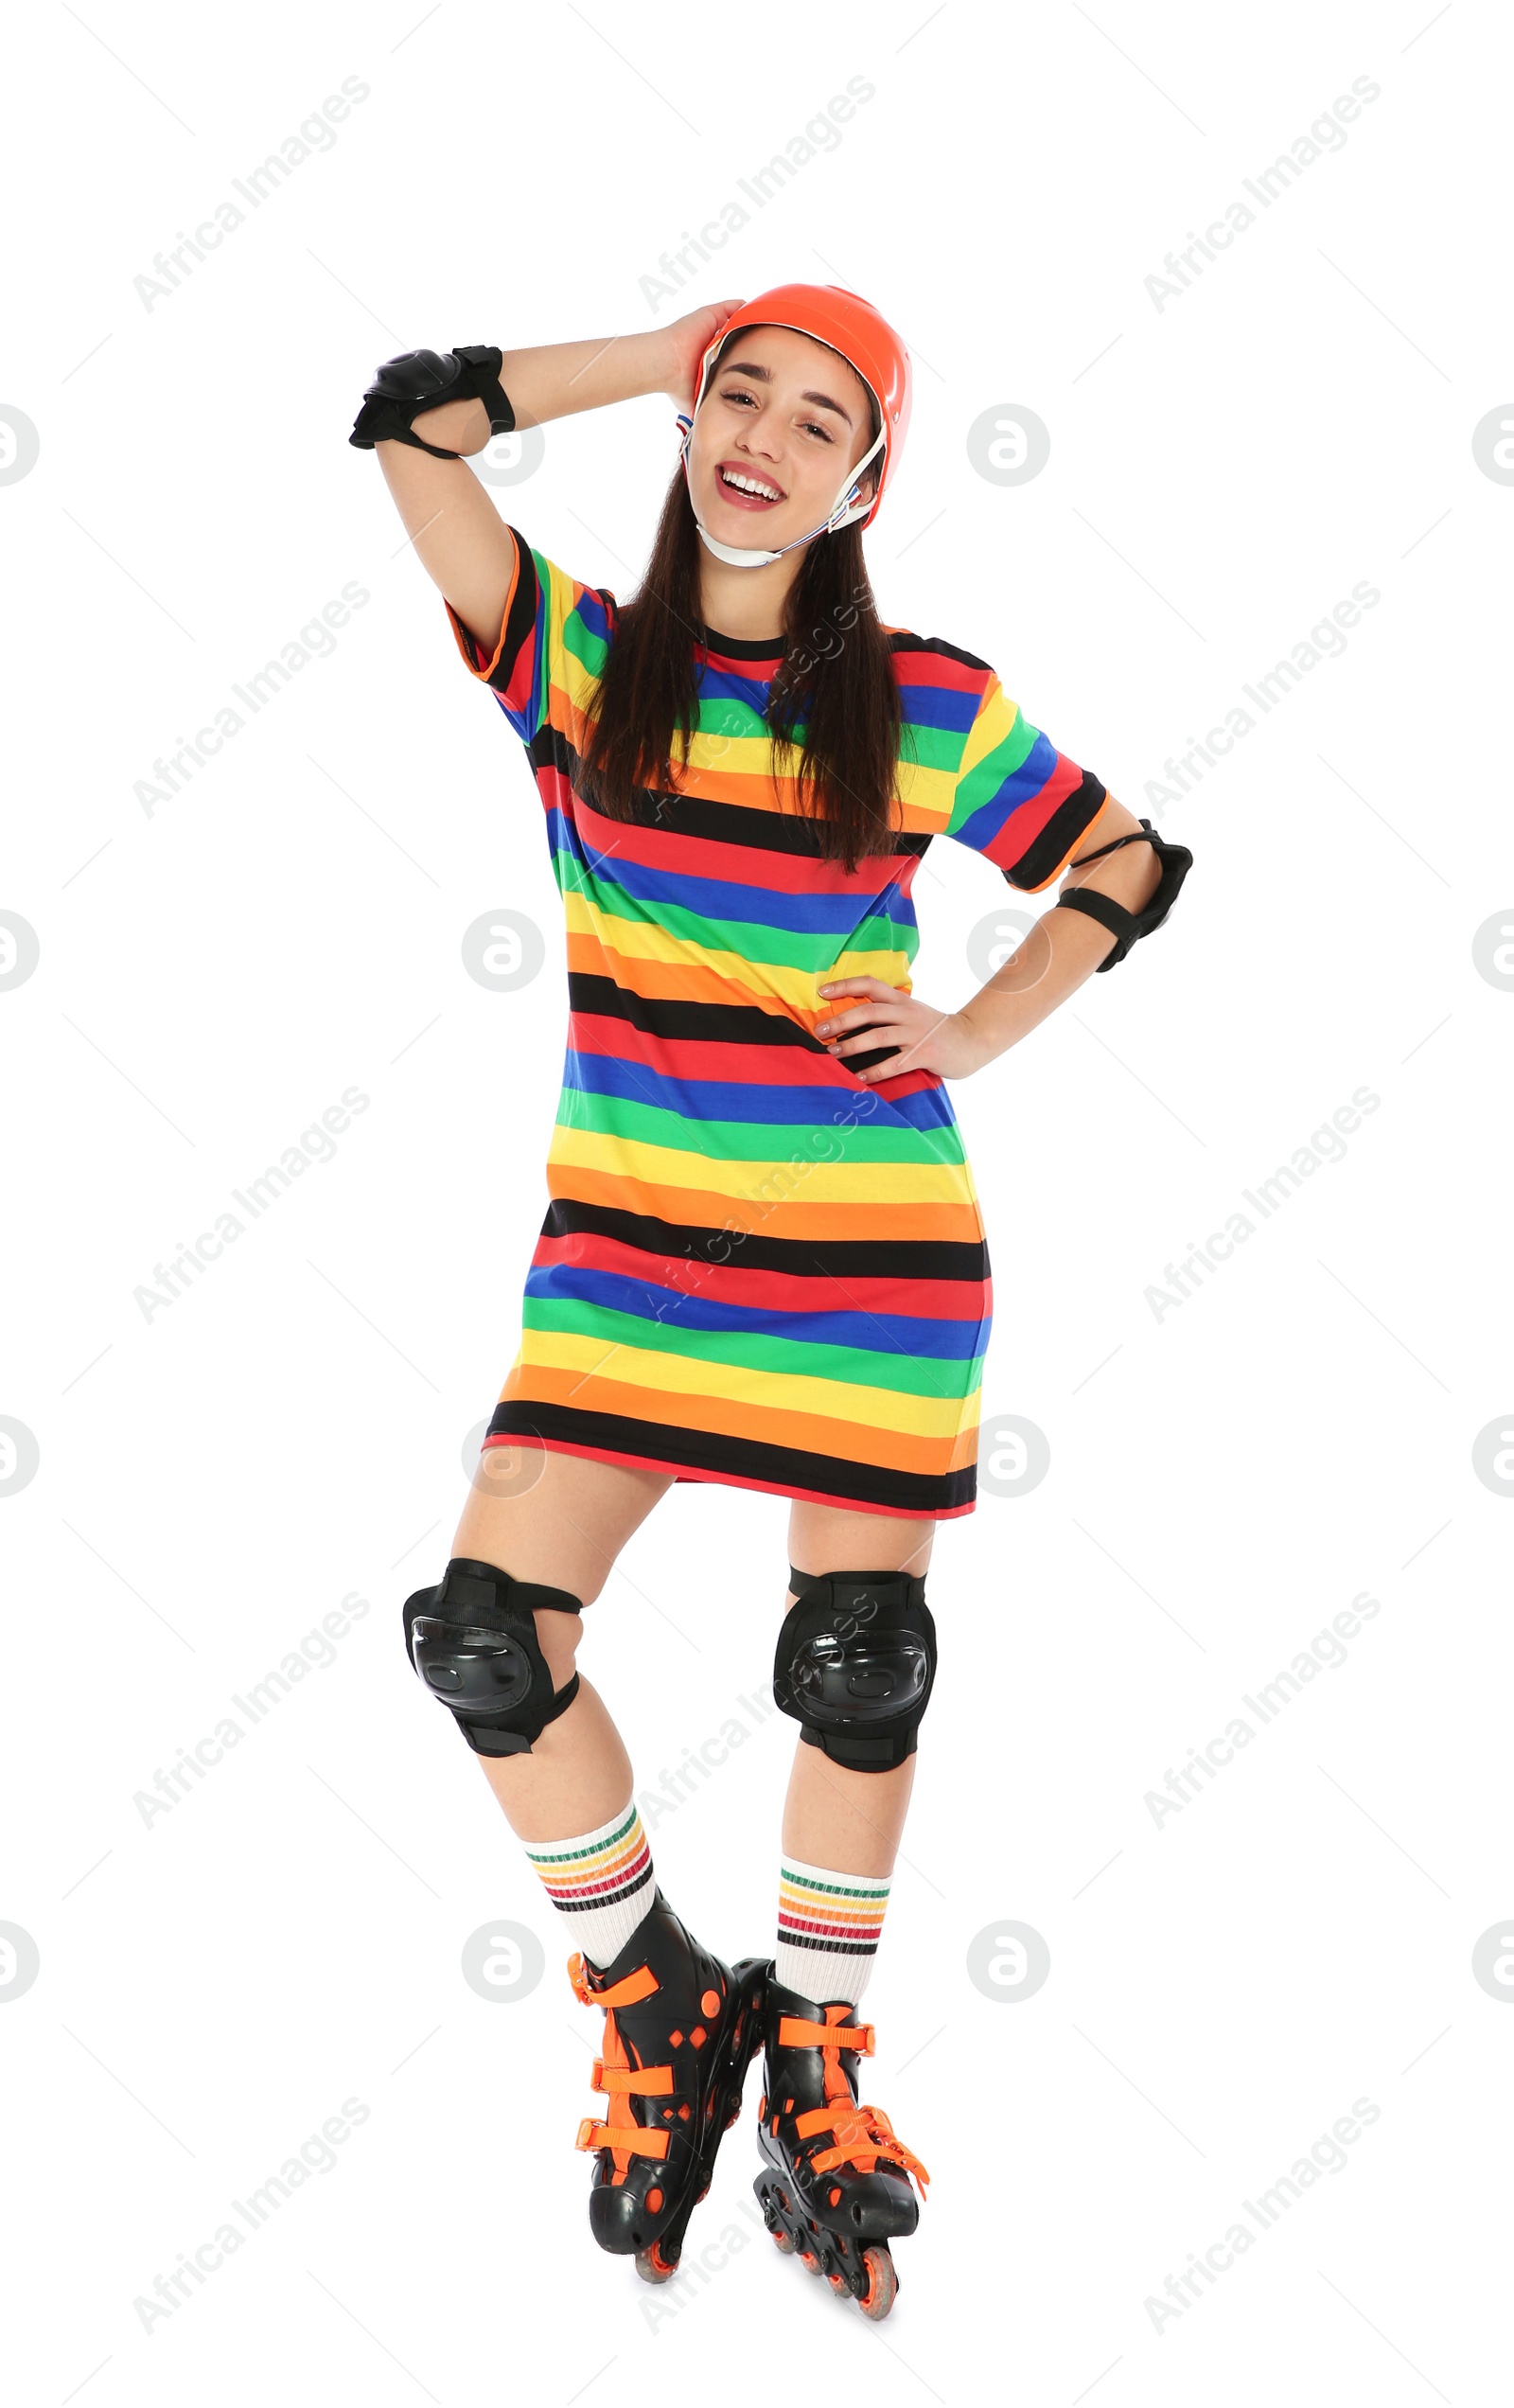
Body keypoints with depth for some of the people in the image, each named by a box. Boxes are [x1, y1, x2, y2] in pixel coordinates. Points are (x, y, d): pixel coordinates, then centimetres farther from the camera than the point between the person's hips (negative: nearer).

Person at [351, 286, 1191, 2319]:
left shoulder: (928, 706, 0)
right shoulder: (578, 658, 2)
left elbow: (1132, 864, 12)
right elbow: (411, 417, -7)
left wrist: (977, 1035, -2)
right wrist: (682, 350, 1)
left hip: (872, 1241, -1)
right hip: (629, 1235, 1)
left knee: (860, 1679, 6)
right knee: (488, 1640, -7)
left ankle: (811, 2088, 28)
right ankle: (660, 1997, 19)